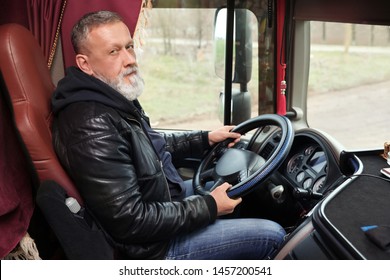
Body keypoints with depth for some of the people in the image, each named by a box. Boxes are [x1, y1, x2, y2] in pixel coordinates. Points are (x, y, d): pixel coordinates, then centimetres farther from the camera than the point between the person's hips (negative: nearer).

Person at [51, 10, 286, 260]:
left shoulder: (117, 98, 0)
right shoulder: (93, 126, -32)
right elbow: (129, 221, -31)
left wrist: (206, 139, 9)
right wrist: (209, 207, -22)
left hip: (165, 198, 10)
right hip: (155, 246, -10)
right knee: (273, 236, -4)